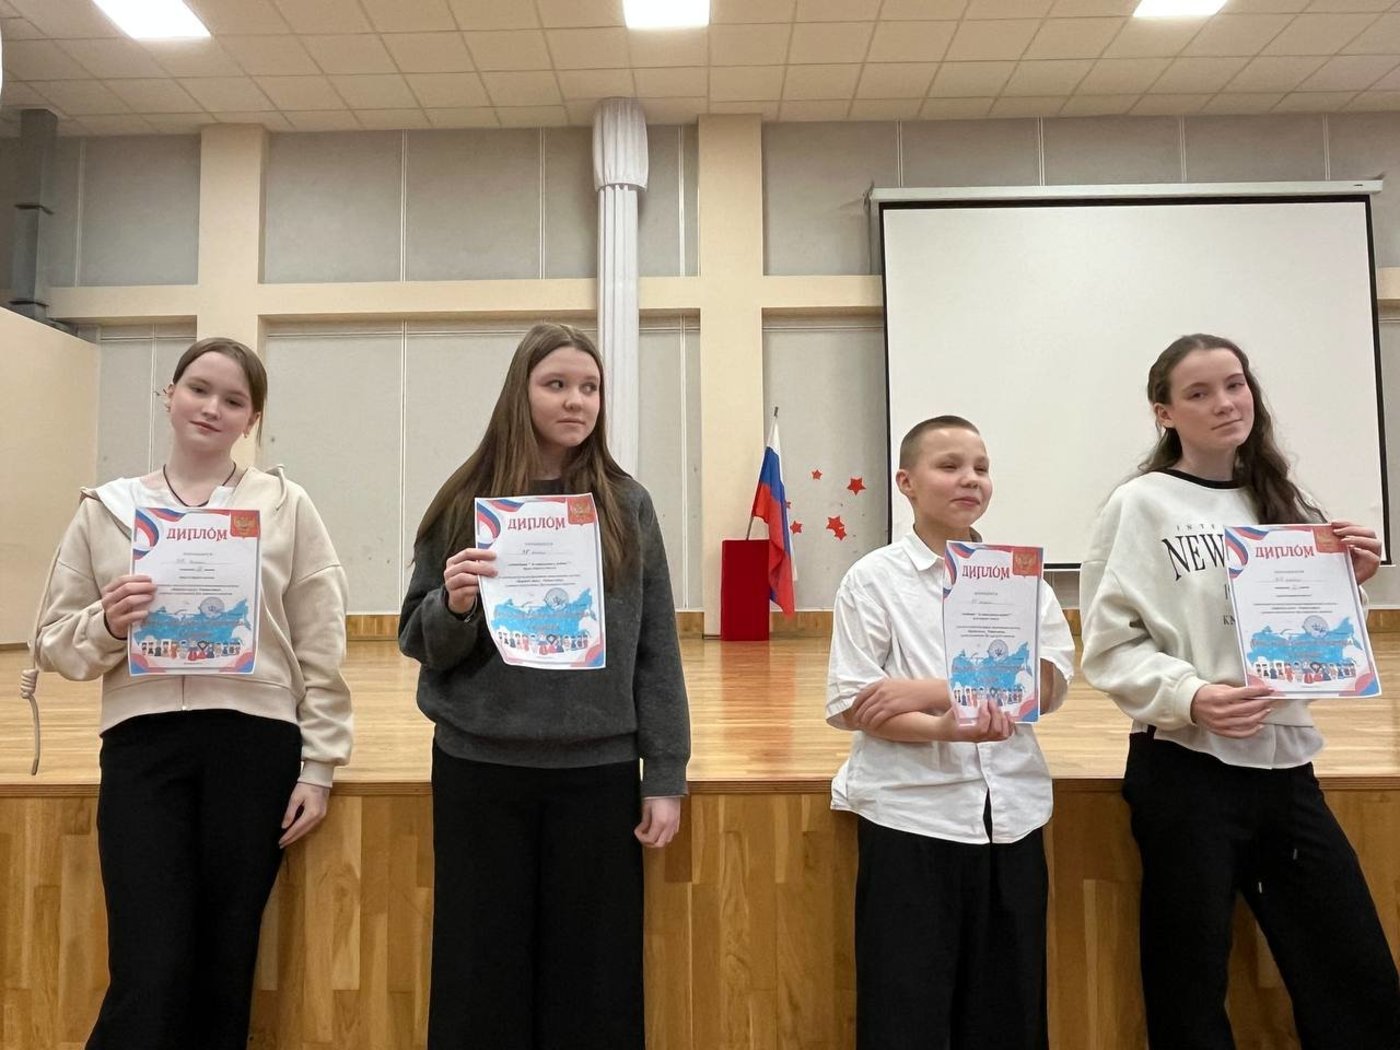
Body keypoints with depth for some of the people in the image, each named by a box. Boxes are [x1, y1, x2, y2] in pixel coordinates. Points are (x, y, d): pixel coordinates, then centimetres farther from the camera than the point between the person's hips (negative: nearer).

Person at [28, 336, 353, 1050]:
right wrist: (107, 625, -11)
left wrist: (318, 764, -2)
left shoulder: (286, 506, 4)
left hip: (256, 745, 0)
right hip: (142, 745, 1)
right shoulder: (103, 510, 9)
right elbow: (53, 642, 11)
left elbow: (322, 646, 2)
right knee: (150, 974, -3)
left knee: (225, 968, 10)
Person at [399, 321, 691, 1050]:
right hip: (480, 771, 0)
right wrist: (453, 604, -19)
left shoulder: (628, 506, 0)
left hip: (597, 774, 0)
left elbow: (657, 653, 1)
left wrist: (665, 777, -1)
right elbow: (419, 642, 3)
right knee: (482, 979, 12)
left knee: (594, 985, 11)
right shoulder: (465, 502, -1)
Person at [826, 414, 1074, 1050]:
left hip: (1011, 815, 4)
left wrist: (926, 691, -17)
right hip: (910, 816, -3)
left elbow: (1048, 685, -7)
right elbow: (850, 708, -8)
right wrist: (946, 727, -24)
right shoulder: (874, 580, -4)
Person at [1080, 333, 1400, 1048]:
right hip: (1186, 770, -5)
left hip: (1285, 765, 6)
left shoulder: (1283, 503, 11)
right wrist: (1191, 697, -25)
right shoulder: (1141, 505, -7)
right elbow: (1109, 644, -11)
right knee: (1190, 992, 9)